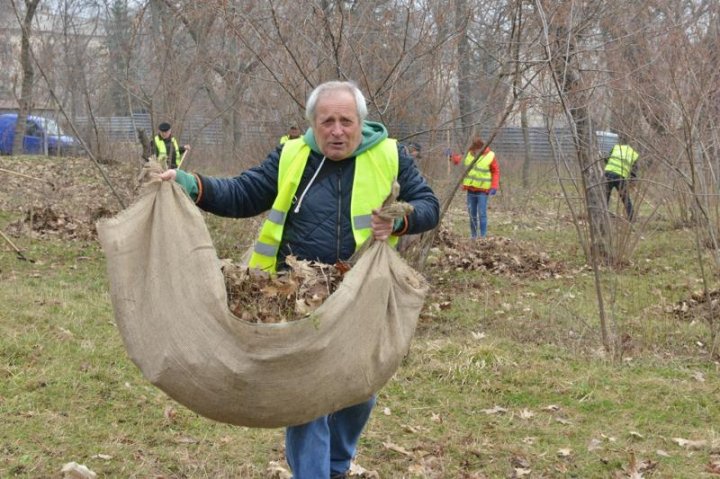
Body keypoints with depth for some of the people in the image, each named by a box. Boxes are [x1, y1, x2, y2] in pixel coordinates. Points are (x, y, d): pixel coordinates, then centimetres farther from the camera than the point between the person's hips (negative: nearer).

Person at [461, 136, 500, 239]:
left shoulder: (490, 156, -7)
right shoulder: (469, 154, 6)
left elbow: (496, 172, -4)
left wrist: (494, 187, -12)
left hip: (483, 190, -5)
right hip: (470, 189, 5)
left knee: (482, 214, -9)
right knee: (472, 214, 9)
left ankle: (483, 236, -7)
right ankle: (473, 236, 16)